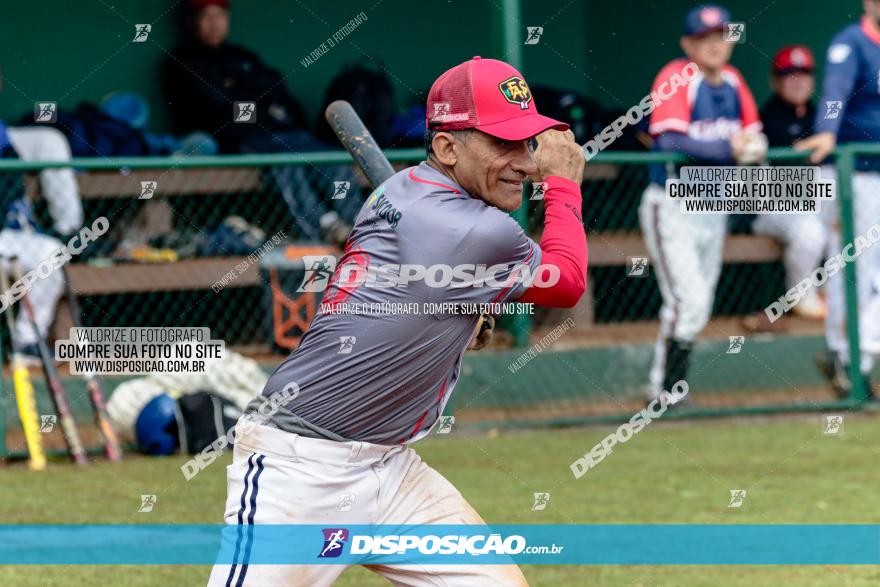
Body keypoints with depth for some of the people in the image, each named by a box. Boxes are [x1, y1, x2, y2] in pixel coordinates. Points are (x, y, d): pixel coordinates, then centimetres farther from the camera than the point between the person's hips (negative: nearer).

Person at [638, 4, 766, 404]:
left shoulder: (733, 82, 7)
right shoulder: (675, 79, -14)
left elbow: (752, 134, 14)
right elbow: (669, 141, -26)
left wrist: (753, 148, -10)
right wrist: (728, 150, -29)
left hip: (715, 208, 7)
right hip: (672, 208, -7)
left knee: (699, 307, 11)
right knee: (689, 302, -16)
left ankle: (670, 388, 22)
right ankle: (662, 393, -6)